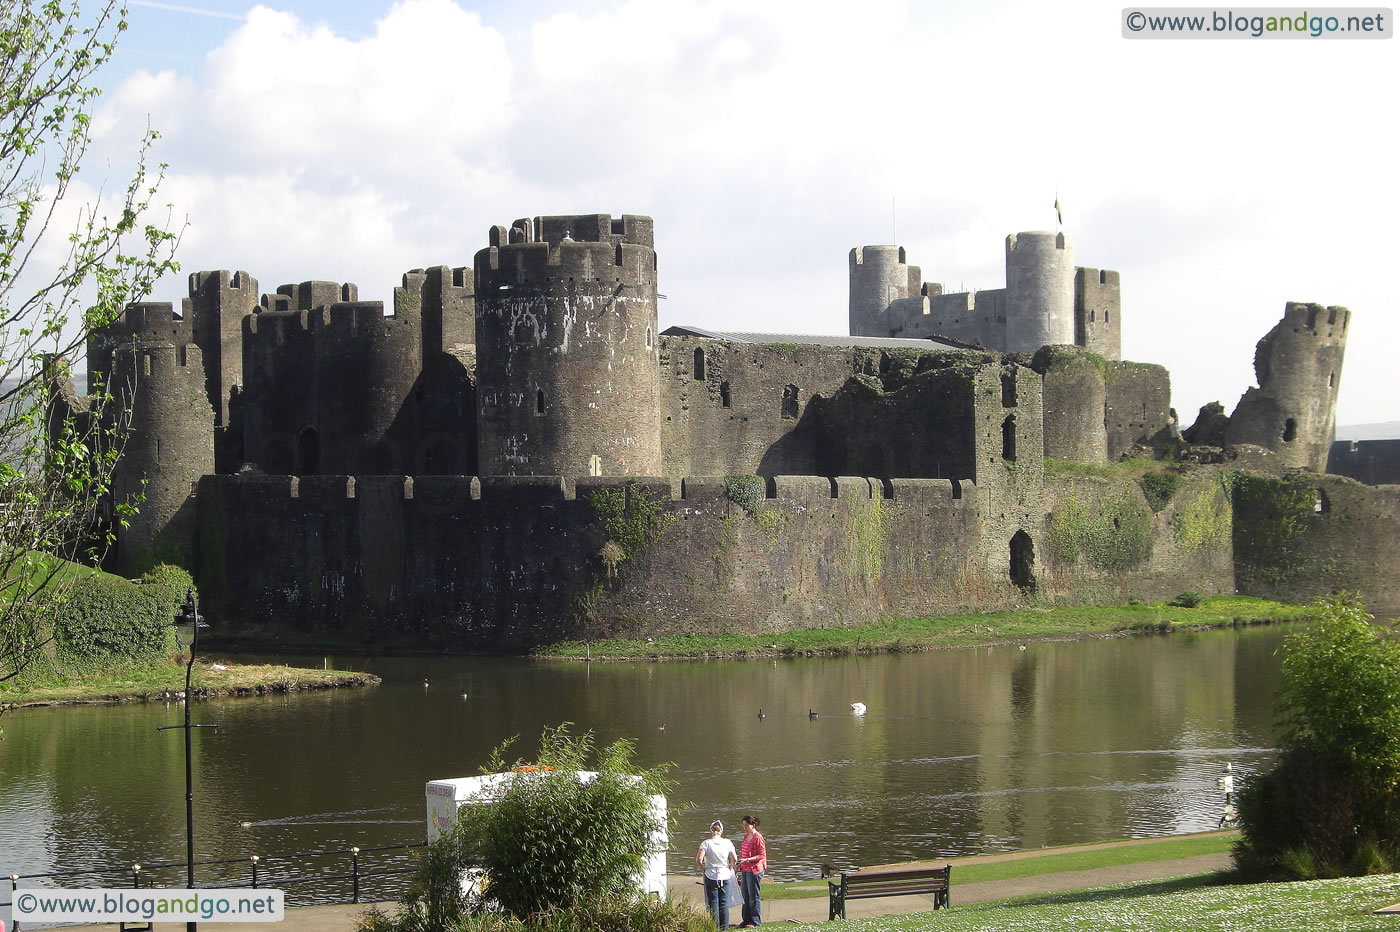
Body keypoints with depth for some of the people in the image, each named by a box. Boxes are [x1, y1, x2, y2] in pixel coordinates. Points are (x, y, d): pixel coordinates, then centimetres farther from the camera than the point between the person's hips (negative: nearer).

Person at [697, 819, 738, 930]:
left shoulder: (706, 843, -10)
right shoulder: (727, 843, -4)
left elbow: (699, 859, -19)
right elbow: (734, 859, -7)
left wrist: (703, 868, -1)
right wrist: (730, 868, 10)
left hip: (711, 876, -2)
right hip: (725, 876, 2)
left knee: (713, 903, 6)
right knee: (724, 903, 11)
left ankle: (716, 927, 6)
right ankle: (725, 926, 13)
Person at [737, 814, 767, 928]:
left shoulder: (758, 838, -13)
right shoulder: (746, 836, 13)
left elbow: (762, 856, -15)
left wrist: (747, 860, -23)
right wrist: (740, 864, 23)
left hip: (754, 870, -8)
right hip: (745, 870, 8)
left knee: (753, 896, -3)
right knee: (745, 896, 10)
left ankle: (756, 921, 3)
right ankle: (746, 921, 16)